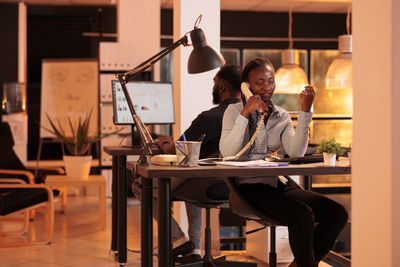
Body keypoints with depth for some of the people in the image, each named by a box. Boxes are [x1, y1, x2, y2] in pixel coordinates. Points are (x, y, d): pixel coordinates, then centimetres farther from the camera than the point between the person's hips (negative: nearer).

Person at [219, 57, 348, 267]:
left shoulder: (281, 116, 15)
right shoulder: (235, 111, 4)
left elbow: (296, 152, -5)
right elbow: (227, 154, -14)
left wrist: (305, 111, -10)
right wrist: (246, 113, -17)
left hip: (281, 183, 6)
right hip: (252, 185, -5)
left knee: (337, 213, -14)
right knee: (303, 214, -31)